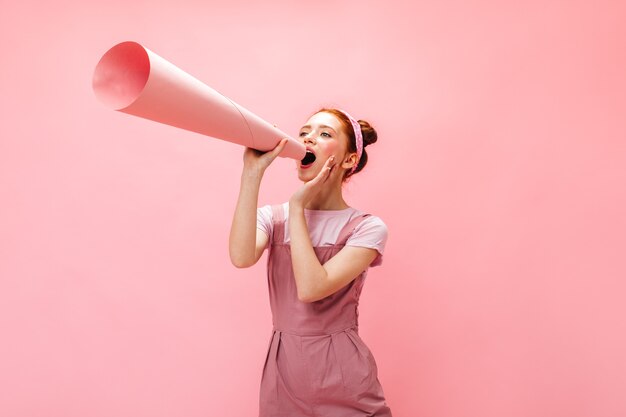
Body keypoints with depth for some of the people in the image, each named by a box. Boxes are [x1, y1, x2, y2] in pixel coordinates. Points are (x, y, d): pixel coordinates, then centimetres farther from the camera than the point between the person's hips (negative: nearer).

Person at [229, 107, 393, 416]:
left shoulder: (367, 228, -8)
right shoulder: (272, 217, 2)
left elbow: (310, 288, -22)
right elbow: (241, 258, -21)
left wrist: (297, 207, -15)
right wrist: (252, 172, -20)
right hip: (283, 371, 3)